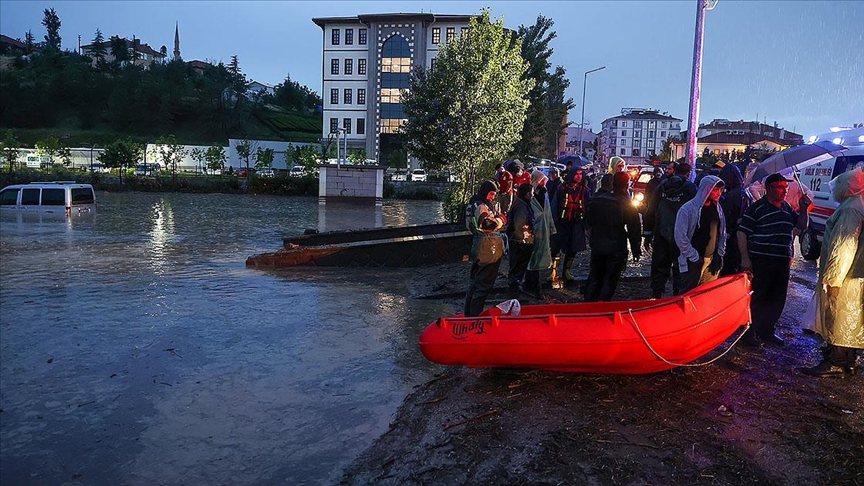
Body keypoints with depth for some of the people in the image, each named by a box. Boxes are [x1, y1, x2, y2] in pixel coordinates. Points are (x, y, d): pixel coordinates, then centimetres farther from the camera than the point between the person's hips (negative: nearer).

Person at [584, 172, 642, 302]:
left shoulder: (595, 201, 2)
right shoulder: (627, 205, -12)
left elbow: (590, 222, 12)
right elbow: (634, 230, -8)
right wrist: (636, 250, 1)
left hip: (597, 247, 5)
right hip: (616, 249, -4)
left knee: (594, 280, 15)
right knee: (609, 282, 4)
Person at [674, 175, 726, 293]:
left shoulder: (717, 208, 8)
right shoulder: (688, 209, -12)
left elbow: (722, 233, 17)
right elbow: (680, 237, -15)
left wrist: (719, 254, 7)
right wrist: (695, 258, -12)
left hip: (713, 261, 6)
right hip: (693, 261, -6)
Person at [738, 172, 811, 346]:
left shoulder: (787, 208, 14)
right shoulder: (757, 208, -8)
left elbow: (802, 226, 21)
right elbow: (742, 232, -11)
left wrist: (803, 208, 3)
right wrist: (745, 258, -15)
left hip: (782, 261, 7)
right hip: (760, 261, -7)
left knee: (777, 299, 13)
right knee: (756, 298, -1)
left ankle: (767, 331, 27)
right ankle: (749, 333, 10)